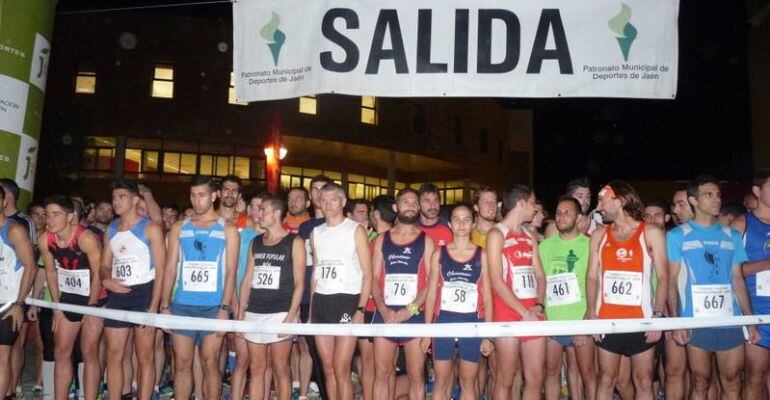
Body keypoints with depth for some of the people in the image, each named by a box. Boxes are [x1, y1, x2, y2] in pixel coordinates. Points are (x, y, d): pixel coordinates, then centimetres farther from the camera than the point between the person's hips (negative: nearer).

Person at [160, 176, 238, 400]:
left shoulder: (227, 229, 4)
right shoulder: (179, 228, 12)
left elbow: (230, 271, -1)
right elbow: (170, 268, 10)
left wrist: (224, 308, -10)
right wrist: (165, 305, 2)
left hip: (213, 306, -2)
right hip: (181, 305, 2)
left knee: (210, 364, 1)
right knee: (182, 363, 5)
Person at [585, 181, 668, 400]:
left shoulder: (651, 233, 1)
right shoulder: (599, 235, 8)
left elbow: (663, 277, -1)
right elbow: (592, 277, 8)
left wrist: (658, 315, -10)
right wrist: (592, 313, -3)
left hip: (641, 320, -2)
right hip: (607, 320, 2)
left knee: (644, 381, 5)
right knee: (606, 379, 7)